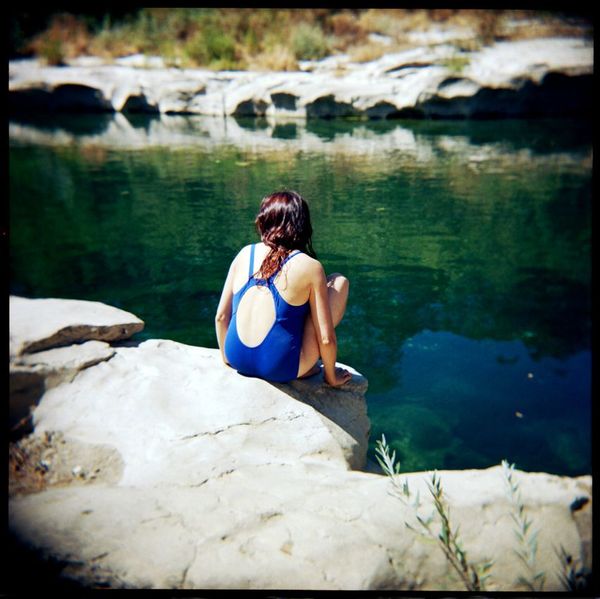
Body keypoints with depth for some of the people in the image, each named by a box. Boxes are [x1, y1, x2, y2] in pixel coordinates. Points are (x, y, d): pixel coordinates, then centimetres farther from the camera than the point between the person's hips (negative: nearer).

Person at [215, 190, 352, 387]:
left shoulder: (244, 254, 1)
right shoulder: (310, 267, -11)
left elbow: (221, 316, 6)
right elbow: (326, 339, -9)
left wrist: (226, 358, 22)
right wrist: (331, 377, 9)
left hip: (237, 361, 6)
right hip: (280, 369, -5)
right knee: (339, 282, 9)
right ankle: (304, 368, 11)